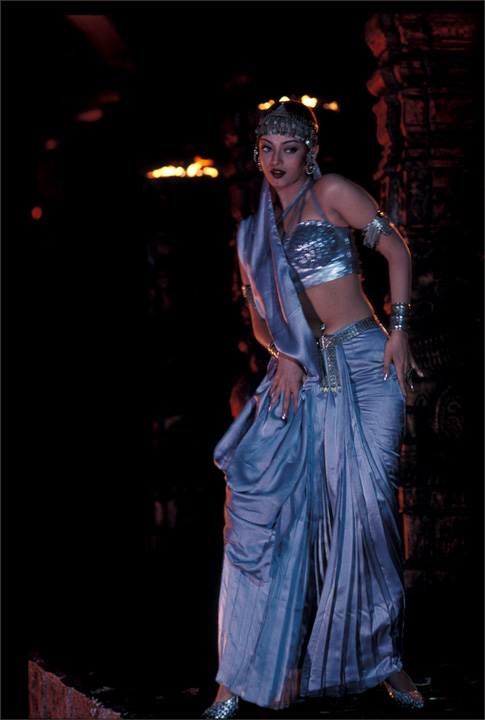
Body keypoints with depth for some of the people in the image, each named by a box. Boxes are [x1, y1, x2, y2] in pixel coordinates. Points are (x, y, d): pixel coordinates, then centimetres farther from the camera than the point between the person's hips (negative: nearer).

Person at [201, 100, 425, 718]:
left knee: (368, 504, -9)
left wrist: (399, 330, -6)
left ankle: (383, 657, 6)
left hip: (364, 365, -4)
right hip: (301, 374, 4)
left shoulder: (332, 193, 2)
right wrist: (282, 356, -1)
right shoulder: (256, 229, 16)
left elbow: (396, 250, 2)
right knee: (260, 497, -9)